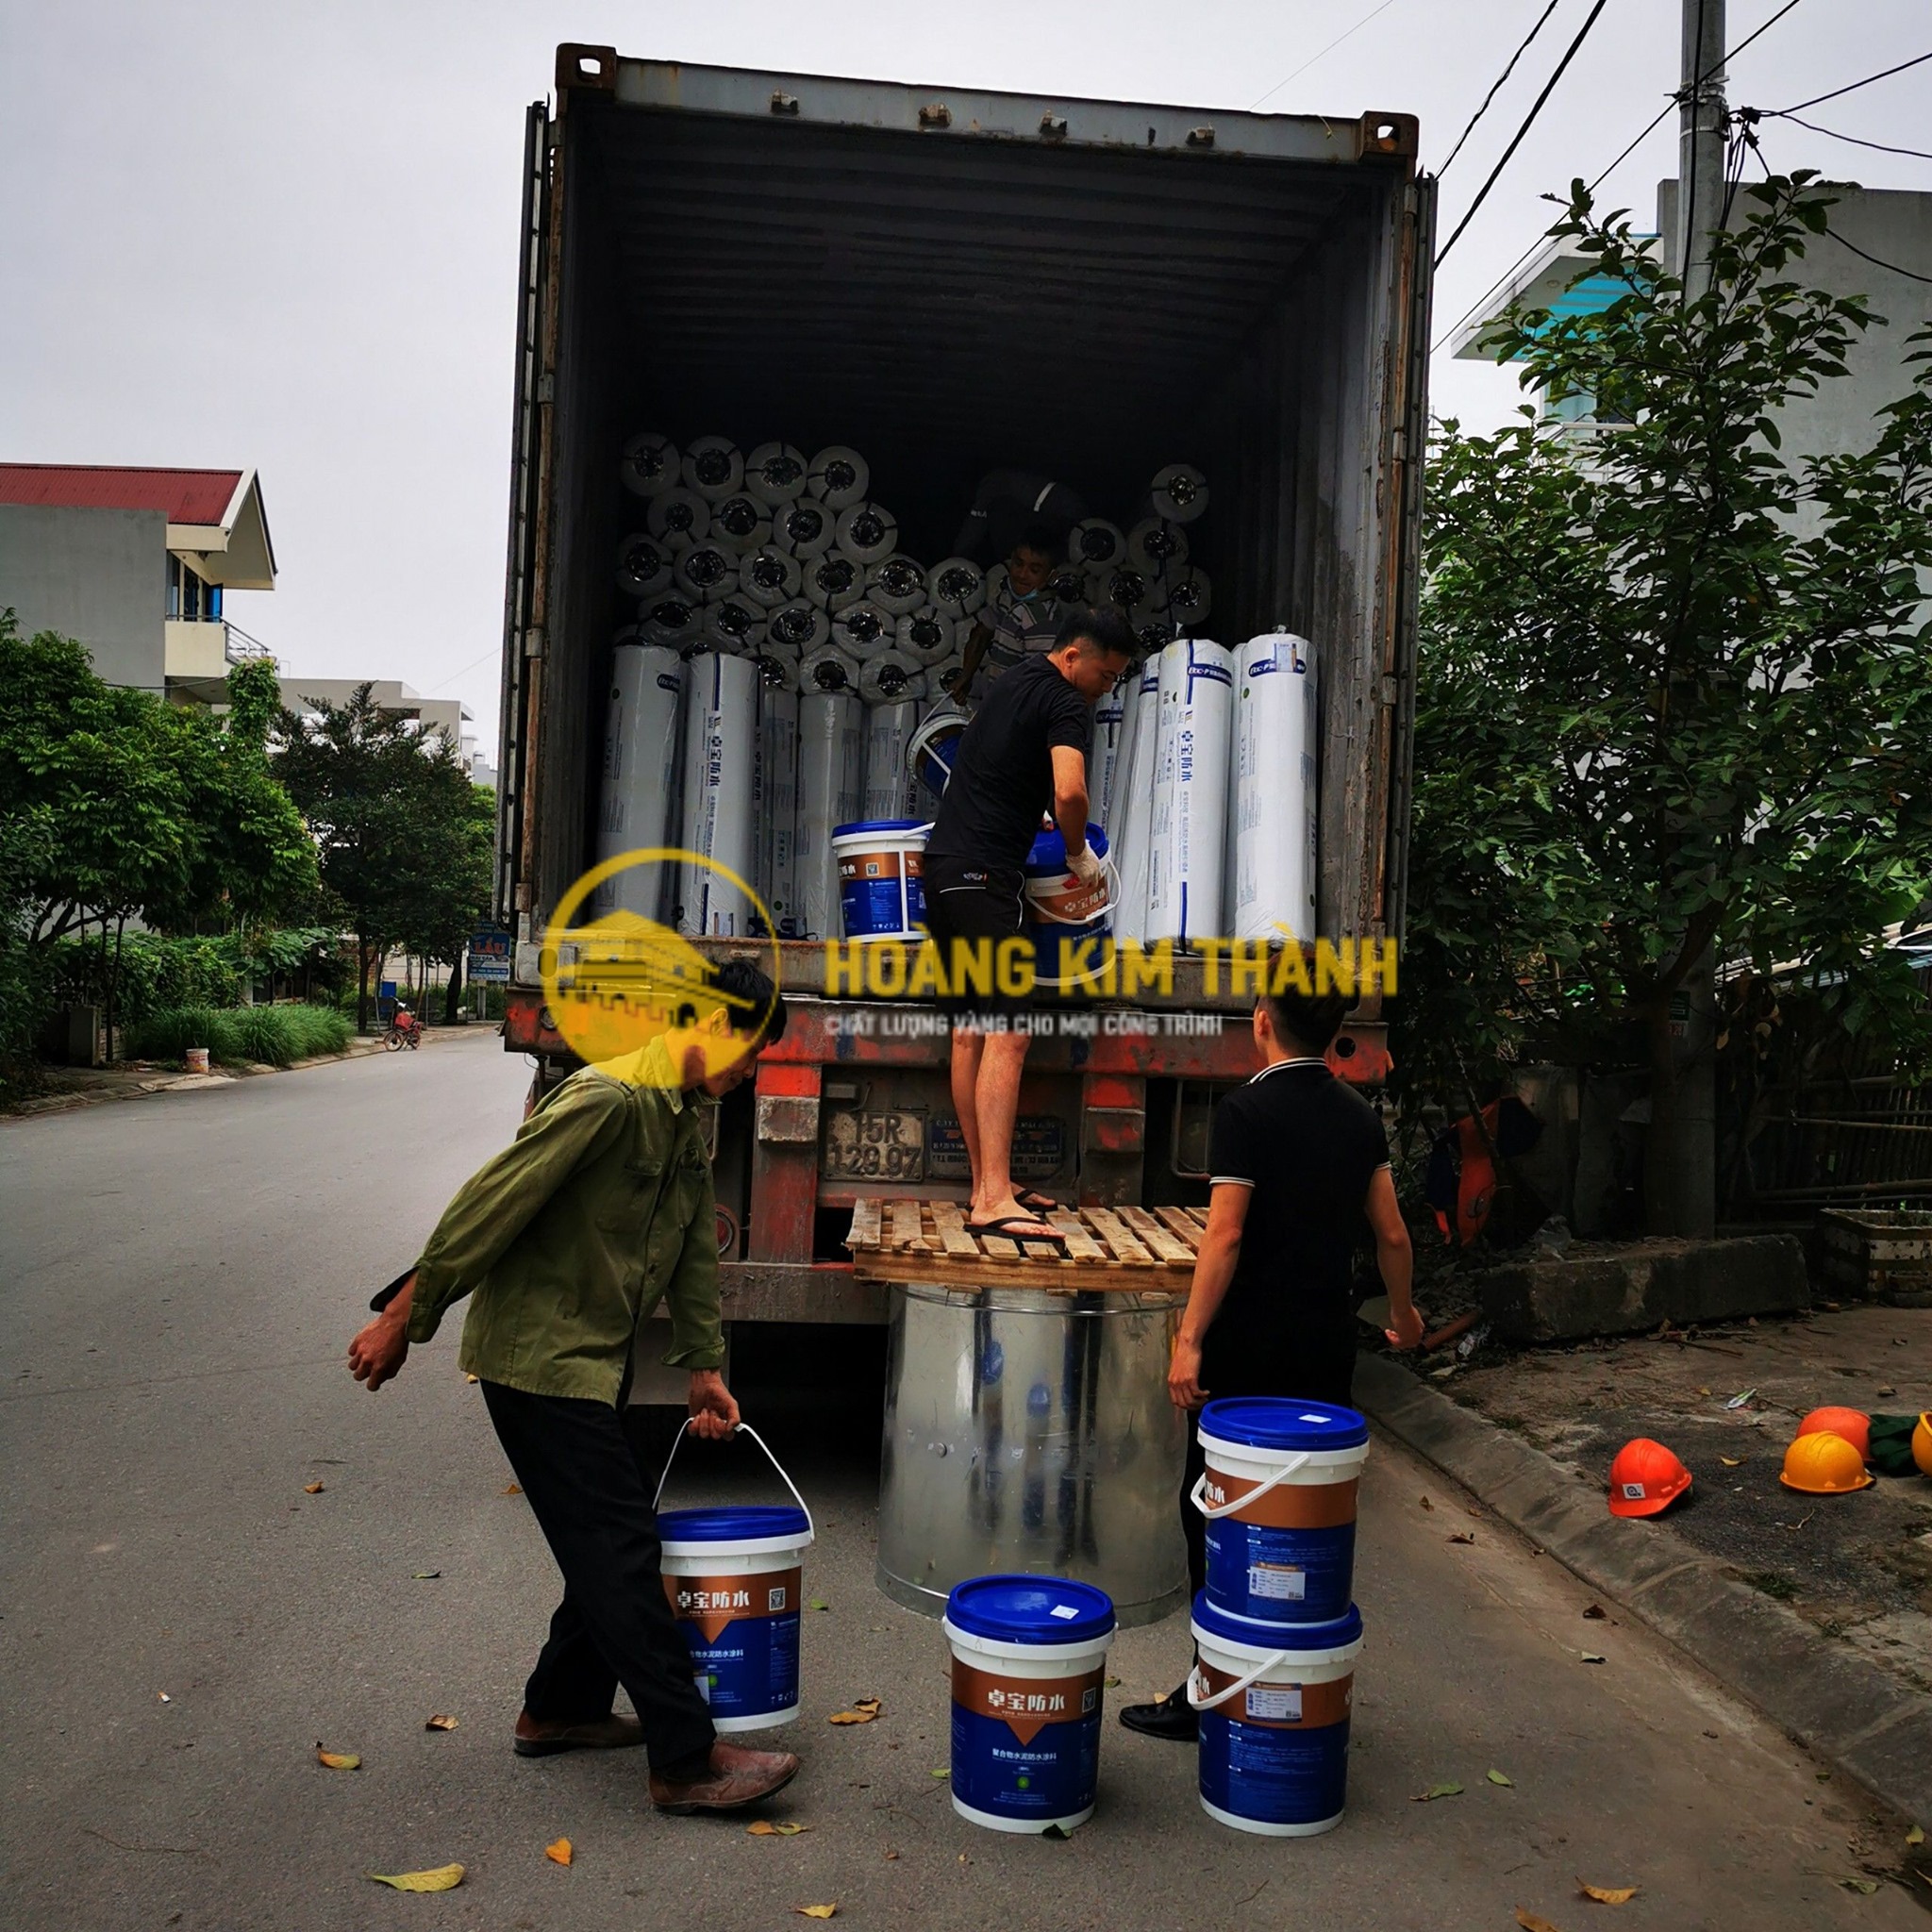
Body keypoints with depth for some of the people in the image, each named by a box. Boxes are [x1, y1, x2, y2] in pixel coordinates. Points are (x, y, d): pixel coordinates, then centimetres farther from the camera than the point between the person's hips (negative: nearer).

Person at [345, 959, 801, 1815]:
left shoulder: (687, 1125, 9)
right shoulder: (606, 1100, -22)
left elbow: (694, 1252, 15)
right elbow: (489, 1205, -22)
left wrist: (704, 1369, 14)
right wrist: (405, 1318, -18)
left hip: (600, 1362, 10)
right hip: (538, 1356, -10)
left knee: (614, 1541, 16)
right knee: (621, 1552, -5)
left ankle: (560, 1708, 34)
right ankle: (686, 1761, 4)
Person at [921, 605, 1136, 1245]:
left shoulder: (1014, 683, 22)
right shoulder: (1064, 702, -7)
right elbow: (1069, 792, -23)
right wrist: (1079, 856, -5)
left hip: (943, 864, 10)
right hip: (984, 874, -10)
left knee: (971, 1034, 11)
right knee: (1006, 1036, -14)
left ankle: (986, 1186, 18)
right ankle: (995, 1200, -19)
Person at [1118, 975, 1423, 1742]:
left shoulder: (1246, 1110, -13)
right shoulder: (1358, 1115, 5)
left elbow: (1225, 1235, -20)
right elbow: (1391, 1234, 9)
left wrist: (1189, 1340, -18)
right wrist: (1401, 1312, 26)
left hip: (1249, 1343, -6)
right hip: (1328, 1341, 6)